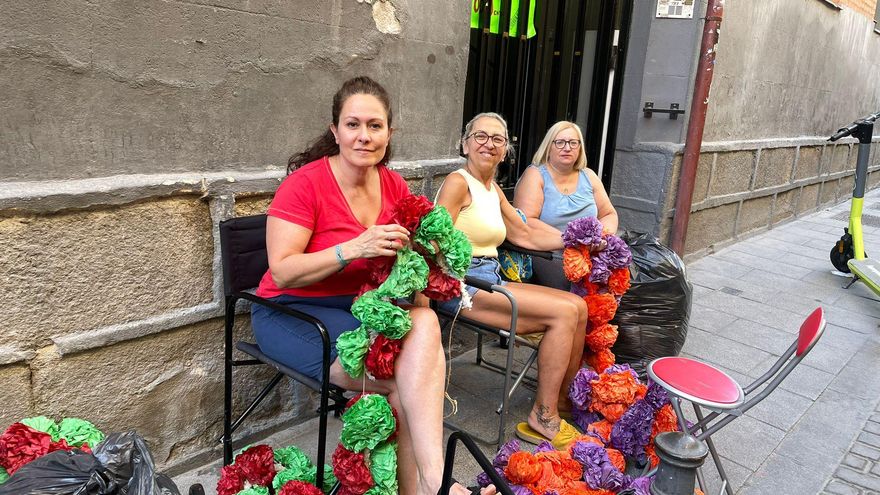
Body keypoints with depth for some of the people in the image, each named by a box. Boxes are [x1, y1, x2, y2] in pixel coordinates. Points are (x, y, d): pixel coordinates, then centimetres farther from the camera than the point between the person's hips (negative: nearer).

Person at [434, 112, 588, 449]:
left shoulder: (493, 190, 19)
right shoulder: (458, 182, -8)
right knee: (564, 312, -17)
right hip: (461, 285, -9)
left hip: (492, 281, 9)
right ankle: (543, 419, -7)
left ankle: (564, 398, 14)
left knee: (578, 307, 0)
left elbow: (524, 236, 21)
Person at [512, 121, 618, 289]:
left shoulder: (588, 176, 14)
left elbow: (609, 214, 20)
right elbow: (525, 221, -13)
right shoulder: (535, 175, -2)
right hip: (544, 257, -5)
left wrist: (605, 233, -3)